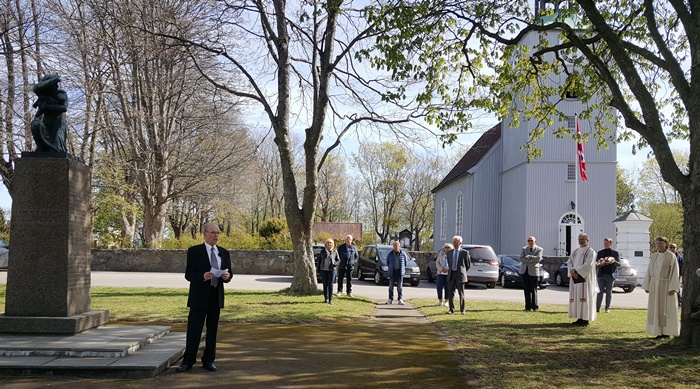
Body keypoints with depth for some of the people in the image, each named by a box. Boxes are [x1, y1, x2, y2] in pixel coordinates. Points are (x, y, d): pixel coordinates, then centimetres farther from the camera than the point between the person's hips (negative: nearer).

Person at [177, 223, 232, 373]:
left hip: (216, 296, 4)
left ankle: (208, 360, 16)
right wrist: (202, 277, -25)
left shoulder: (224, 253, 11)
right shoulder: (194, 251, -3)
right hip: (199, 296, -4)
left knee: (212, 329, 7)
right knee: (194, 329, -3)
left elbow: (229, 274, 12)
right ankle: (188, 361, 6)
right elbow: (188, 274, -7)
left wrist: (227, 276, -12)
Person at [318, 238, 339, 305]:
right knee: (325, 284, 7)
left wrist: (334, 264, -12)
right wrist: (318, 269, 6)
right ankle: (326, 298, 17)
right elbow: (319, 260, 12)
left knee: (330, 285, -4)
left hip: (331, 270, -2)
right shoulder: (322, 251, 8)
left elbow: (338, 260, 8)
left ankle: (330, 300, -2)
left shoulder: (335, 252, 5)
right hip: (323, 270, 2)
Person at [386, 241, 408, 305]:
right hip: (392, 272, 1)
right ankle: (390, 299, 8)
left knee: (400, 286, -4)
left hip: (400, 272, -1)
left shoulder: (403, 254, 0)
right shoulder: (390, 254, 1)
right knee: (391, 286, 2)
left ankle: (400, 300, -1)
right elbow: (387, 262, 17)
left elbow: (406, 262, 13)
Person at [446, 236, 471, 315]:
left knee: (461, 294, 2)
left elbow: (468, 265, 6)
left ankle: (462, 310, 11)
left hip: (460, 275, -4)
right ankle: (451, 310, 9)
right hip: (451, 275, 4)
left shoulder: (465, 253, -2)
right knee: (451, 293, 3)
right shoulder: (449, 252, 11)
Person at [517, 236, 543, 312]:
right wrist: (531, 261, -11)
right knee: (526, 289, 4)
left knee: (533, 289, -3)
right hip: (525, 271, 3)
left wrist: (528, 257, -7)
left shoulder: (539, 249, 4)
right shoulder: (524, 249, 13)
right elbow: (520, 259, -1)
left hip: (533, 271, -3)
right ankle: (528, 307, 8)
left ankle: (535, 307, 3)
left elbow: (538, 258, -12)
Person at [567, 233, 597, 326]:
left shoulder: (591, 251, -4)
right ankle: (580, 318, 10)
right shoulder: (575, 251, 17)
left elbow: (588, 265, -15)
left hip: (585, 277, -7)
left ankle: (585, 319, -4)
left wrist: (577, 271, -16)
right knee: (576, 297, 5)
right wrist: (572, 270, -9)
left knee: (584, 297, -7)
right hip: (575, 277, 7)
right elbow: (569, 261, 10)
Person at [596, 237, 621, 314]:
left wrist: (613, 261, -15)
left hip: (610, 275, -1)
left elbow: (619, 265, 4)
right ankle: (597, 308, -2)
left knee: (608, 292, 3)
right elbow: (596, 262, 16)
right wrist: (598, 264, -8)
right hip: (601, 275, 1)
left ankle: (607, 308, 8)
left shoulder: (615, 253, 8)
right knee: (600, 292, -1)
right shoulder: (600, 253, 15)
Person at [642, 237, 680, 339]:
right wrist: (647, 286, 6)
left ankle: (667, 331, 5)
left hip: (666, 285, -5)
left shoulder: (671, 256, -7)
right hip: (655, 286, 5)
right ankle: (660, 331, 9)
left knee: (667, 309, -2)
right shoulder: (653, 256, 8)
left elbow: (674, 272, -11)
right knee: (656, 309, 4)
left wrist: (672, 288, -17)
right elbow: (649, 272, 10)